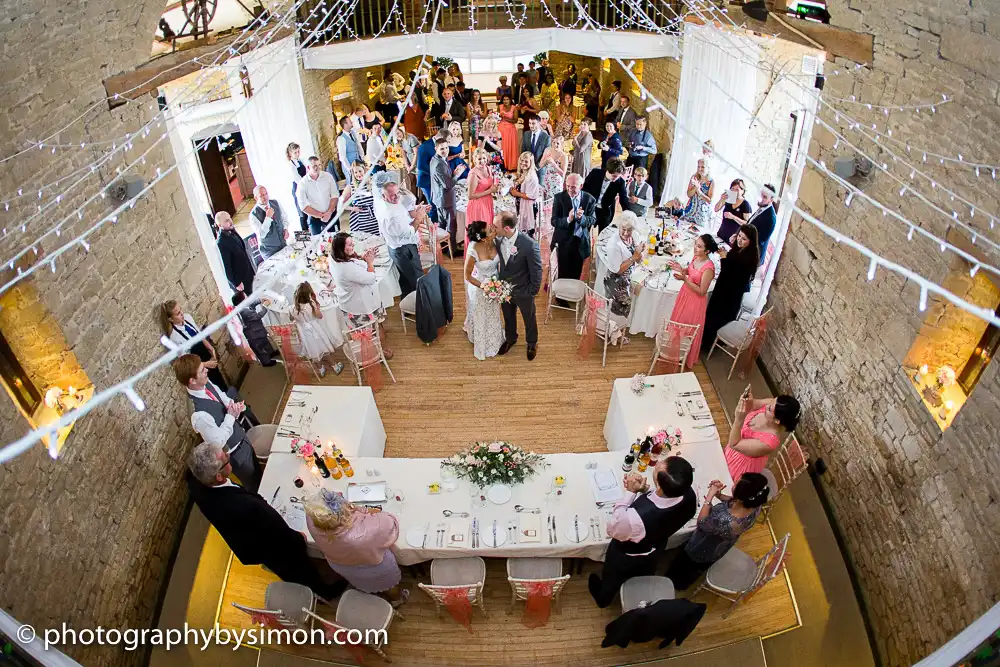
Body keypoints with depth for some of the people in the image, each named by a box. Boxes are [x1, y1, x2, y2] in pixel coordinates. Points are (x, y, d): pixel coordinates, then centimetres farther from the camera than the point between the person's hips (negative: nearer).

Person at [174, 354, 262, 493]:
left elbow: (223, 398, 4)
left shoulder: (205, 383, -16)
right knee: (255, 484, 17)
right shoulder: (199, 414, -39)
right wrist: (230, 416, -24)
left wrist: (233, 405, -17)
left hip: (240, 434, 8)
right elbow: (218, 442, -29)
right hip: (236, 452, -8)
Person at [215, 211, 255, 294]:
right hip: (239, 279, -7)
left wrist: (252, 269, 15)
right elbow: (226, 266, -22)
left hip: (248, 274, 7)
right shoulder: (221, 243, -25)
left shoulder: (232, 232, 0)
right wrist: (236, 283, -17)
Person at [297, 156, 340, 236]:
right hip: (315, 219, -1)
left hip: (331, 215, 1)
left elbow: (334, 195, -2)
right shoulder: (302, 184, -7)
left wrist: (329, 213, -14)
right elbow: (304, 206, -8)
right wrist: (320, 215, -13)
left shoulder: (327, 176, -3)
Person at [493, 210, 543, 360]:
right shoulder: (498, 239, -18)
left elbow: (536, 271, -20)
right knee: (508, 317, 28)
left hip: (523, 292, -4)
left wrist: (532, 292, -12)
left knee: (529, 319, 23)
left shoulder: (529, 245, -32)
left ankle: (532, 343, 50)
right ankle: (510, 339, 56)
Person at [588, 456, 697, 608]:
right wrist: (645, 489, -21)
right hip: (656, 548, 4)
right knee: (642, 576, 38)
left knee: (612, 578, 32)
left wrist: (631, 492, -25)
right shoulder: (690, 496, -33)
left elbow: (613, 529, -25)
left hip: (626, 557, -4)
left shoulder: (635, 517, -50)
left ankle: (603, 599, 62)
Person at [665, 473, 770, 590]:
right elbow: (733, 502, -5)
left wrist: (710, 496, -26)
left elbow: (701, 523, -27)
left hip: (701, 552, -6)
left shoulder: (724, 521, -50)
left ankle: (676, 583, 58)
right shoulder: (755, 506, -30)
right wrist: (719, 495, -19)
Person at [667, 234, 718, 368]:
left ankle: (687, 357, 34)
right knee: (677, 323, 24)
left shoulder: (709, 268, -31)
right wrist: (681, 269, -9)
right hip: (685, 294, 8)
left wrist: (684, 279, -31)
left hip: (695, 301, -8)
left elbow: (701, 291, -26)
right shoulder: (696, 257, -7)